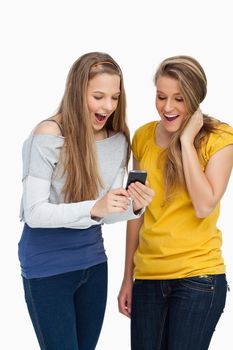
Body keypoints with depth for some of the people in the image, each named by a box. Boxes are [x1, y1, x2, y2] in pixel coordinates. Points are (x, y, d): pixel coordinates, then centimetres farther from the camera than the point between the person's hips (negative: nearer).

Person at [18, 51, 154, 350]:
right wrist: (93, 208, -34)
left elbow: (104, 212, 6)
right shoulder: (49, 136, -17)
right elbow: (34, 213, -21)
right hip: (48, 267, -6)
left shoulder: (118, 140, 1)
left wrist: (134, 207, -16)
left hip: (93, 261, 6)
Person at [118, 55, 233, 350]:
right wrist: (128, 276, 12)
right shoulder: (143, 137, 6)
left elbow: (204, 207, -17)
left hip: (197, 277, -3)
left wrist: (187, 141, -14)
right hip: (147, 275, 4)